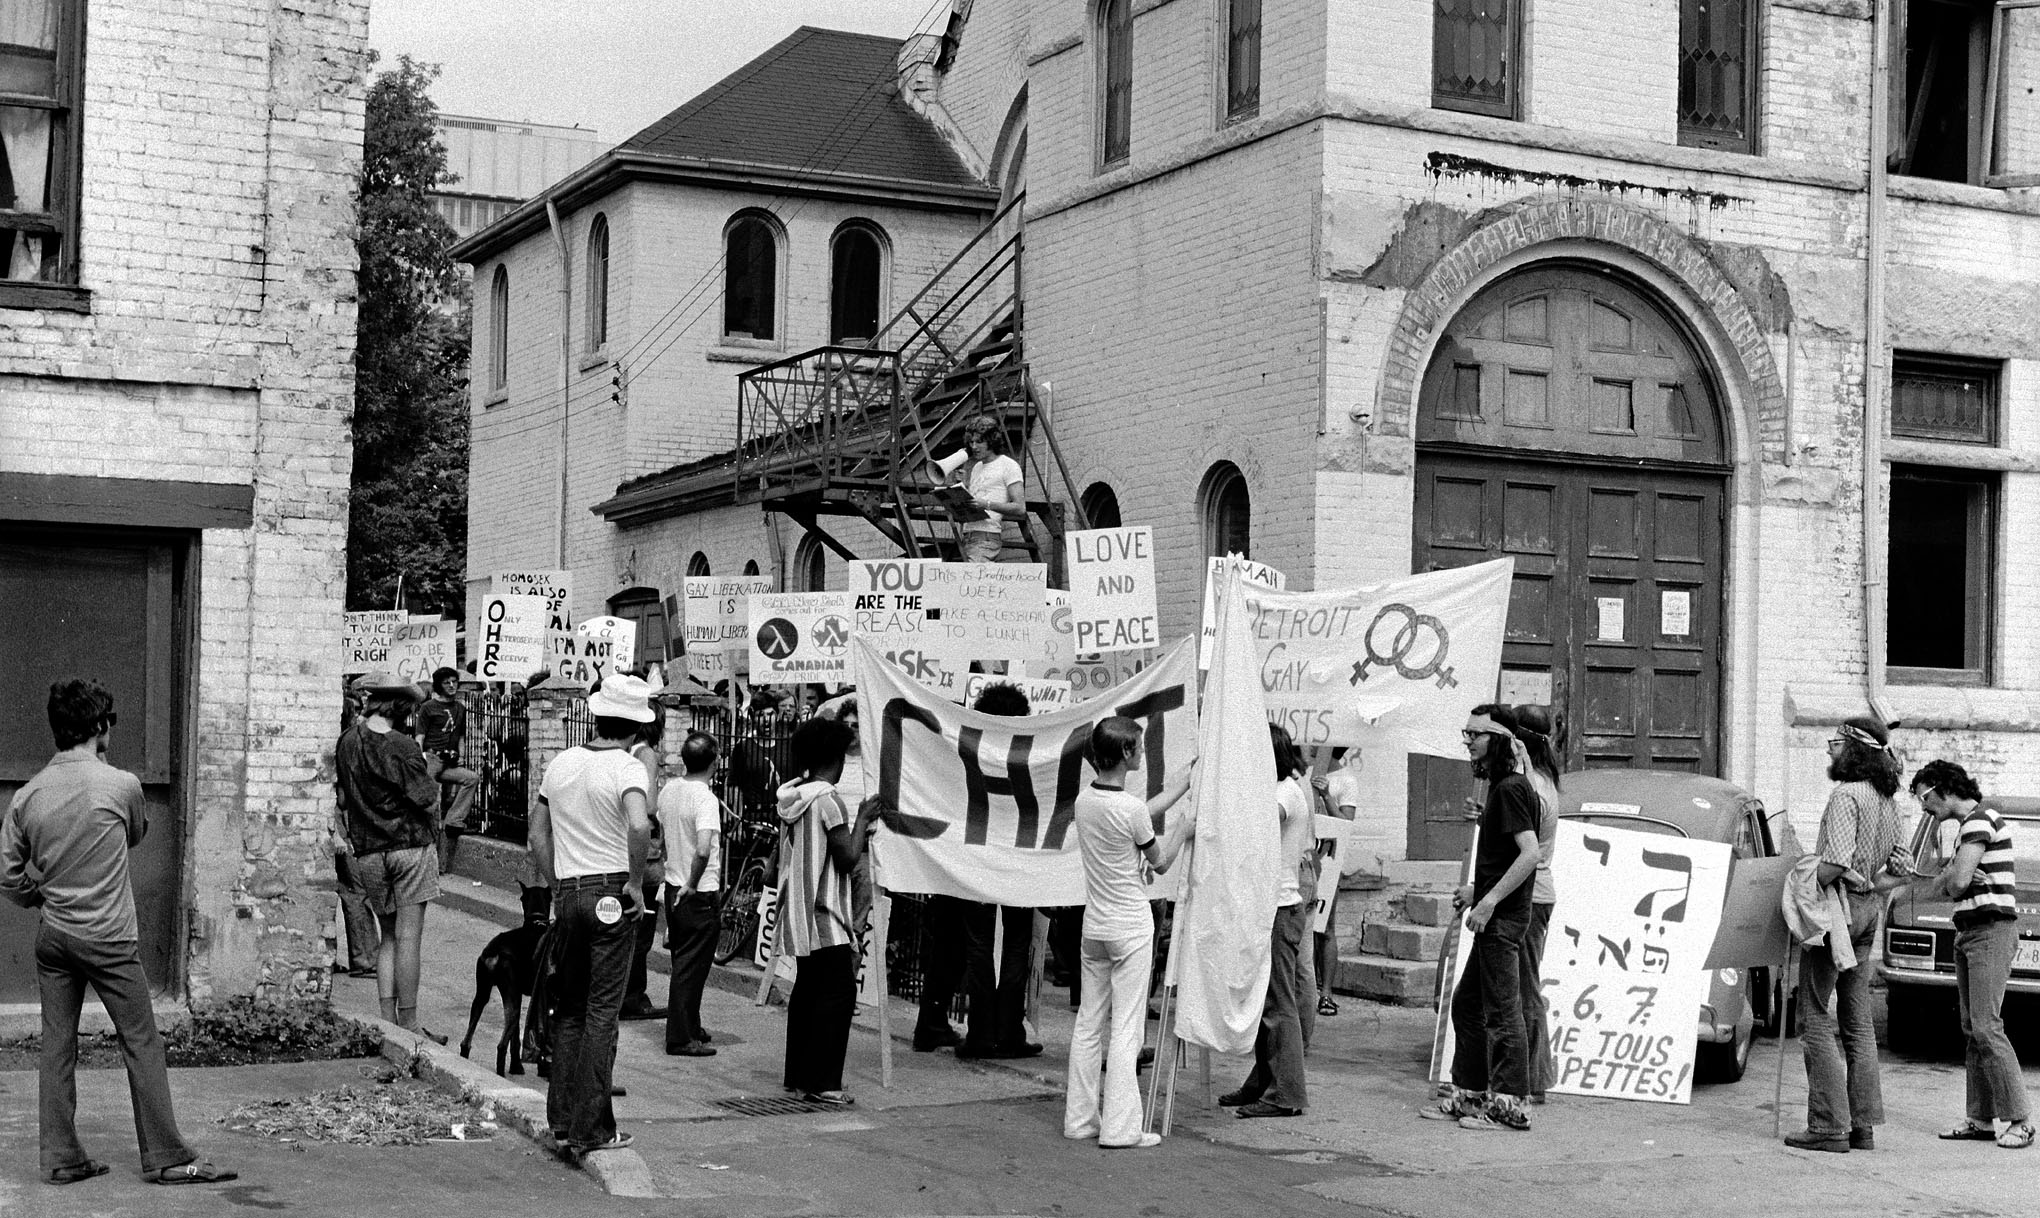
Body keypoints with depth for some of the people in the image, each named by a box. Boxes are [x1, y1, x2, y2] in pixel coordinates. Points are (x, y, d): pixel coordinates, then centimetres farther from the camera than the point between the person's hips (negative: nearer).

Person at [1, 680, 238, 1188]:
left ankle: (60, 1158, 14)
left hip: (51, 935, 5)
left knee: (56, 1046, 10)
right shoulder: (121, 786, -12)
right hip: (109, 937, -4)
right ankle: (166, 1158, 5)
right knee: (141, 1043, 2)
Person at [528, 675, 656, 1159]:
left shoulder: (560, 764, 8)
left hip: (567, 895, 5)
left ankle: (562, 1119, 17)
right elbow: (639, 825, -29)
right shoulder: (626, 768, -9)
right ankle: (591, 1130, 2)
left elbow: (537, 838, 13)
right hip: (611, 893, -5)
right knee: (602, 1012, 0)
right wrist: (636, 883, -16)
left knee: (569, 1009, 15)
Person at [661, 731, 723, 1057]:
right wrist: (692, 885, -19)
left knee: (683, 963, 18)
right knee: (691, 966, 0)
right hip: (700, 894, -8)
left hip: (673, 887, 8)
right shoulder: (706, 798, -21)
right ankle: (681, 1038, 5)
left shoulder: (669, 790, 3)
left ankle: (690, 1027, 30)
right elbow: (703, 850, -33)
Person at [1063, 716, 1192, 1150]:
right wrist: (1183, 832, 12)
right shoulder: (1132, 809, -18)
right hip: (1130, 927, -7)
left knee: (1089, 1023, 12)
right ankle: (1120, 1127, -1)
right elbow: (1160, 864, -5)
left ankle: (1080, 1118, 17)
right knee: (1126, 1027, -2)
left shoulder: (1084, 799, 2)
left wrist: (1176, 790, 26)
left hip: (1094, 925, 7)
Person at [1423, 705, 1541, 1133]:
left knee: (1501, 1009, -7)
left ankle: (1509, 1104, -2)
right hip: (1496, 917, 11)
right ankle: (1469, 1093, 23)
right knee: (1466, 1003, 16)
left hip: (1503, 917, -11)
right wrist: (1477, 889, 22)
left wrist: (1490, 901, -24)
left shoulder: (1511, 789, -15)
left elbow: (1529, 854, -24)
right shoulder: (1501, 786, 16)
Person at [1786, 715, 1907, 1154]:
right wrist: (1871, 884, 14)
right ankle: (1863, 1125, 15)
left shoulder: (1846, 795, -15)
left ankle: (1829, 1126, -7)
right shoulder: (1887, 801, 12)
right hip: (1867, 913, 9)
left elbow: (1835, 863, -25)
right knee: (1857, 1023, 13)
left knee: (1818, 1020, -5)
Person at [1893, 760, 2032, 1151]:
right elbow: (1952, 885, 19)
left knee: (1986, 1027, -13)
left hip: (1992, 931, -10)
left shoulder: (1980, 820, -11)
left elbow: (1957, 880, -20)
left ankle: (2020, 1120, -10)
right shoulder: (1968, 825, 20)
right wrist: (1910, 872, 4)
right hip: (1968, 932, 10)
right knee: (1971, 1030, 8)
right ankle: (1980, 1119, 10)